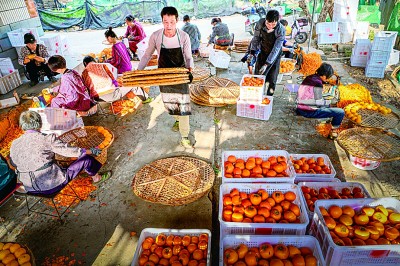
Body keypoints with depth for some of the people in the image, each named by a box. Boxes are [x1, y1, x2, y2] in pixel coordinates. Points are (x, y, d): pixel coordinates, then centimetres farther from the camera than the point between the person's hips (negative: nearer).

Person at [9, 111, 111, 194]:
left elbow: (14, 164, 17)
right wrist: (90, 151, 3)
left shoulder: (14, 144, 1)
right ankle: (96, 177, 35)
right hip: (53, 184, -6)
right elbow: (68, 150, -11)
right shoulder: (47, 139, -17)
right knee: (85, 157, 8)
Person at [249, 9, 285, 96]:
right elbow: (256, 38, -6)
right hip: (262, 52, 3)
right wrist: (252, 52, -14)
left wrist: (267, 64, -38)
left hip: (274, 54, -2)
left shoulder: (281, 30, -30)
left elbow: (276, 49, -31)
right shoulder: (260, 23, -22)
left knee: (272, 78, 3)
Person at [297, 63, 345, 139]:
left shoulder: (308, 78, 8)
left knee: (327, 105, 34)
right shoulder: (318, 83, -16)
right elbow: (319, 103, -16)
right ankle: (334, 130, 14)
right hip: (310, 112, -10)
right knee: (341, 112, -8)